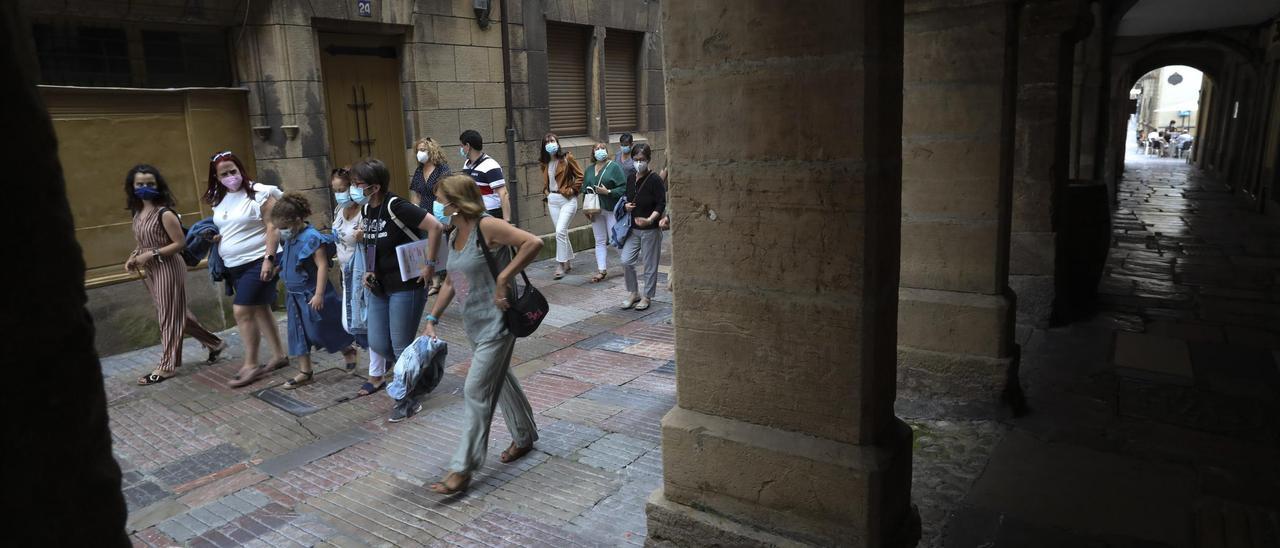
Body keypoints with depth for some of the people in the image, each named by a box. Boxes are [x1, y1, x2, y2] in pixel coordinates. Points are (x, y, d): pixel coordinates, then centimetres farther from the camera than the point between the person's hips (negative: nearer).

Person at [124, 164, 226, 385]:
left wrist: (151, 254, -19)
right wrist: (133, 257, 2)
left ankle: (167, 366, 11)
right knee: (177, 313, 15)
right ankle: (214, 343, 29)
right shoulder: (138, 212, 8)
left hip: (168, 268, -9)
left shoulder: (164, 213, -16)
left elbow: (180, 243, -16)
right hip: (150, 270, 9)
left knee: (169, 316, 1)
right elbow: (143, 243, 19)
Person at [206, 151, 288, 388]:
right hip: (234, 266, 8)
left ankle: (251, 365, 0)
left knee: (242, 310, -11)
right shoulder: (219, 200, 9)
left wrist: (269, 259, -22)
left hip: (258, 262, -8)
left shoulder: (258, 193, -13)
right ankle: (280, 355, 25)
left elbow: (272, 227, -16)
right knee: (259, 309, 14)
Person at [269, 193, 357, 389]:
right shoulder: (290, 239, 7)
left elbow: (322, 266, -23)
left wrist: (319, 294, -25)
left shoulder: (311, 238, -20)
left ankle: (348, 350, 25)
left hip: (311, 296, -9)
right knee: (298, 334, 10)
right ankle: (305, 372, 18)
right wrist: (289, 294, 23)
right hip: (295, 296, 9)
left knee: (321, 330, 1)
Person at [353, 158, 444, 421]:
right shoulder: (367, 210, 6)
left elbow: (434, 226, -27)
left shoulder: (395, 206, -20)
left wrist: (430, 265, -23)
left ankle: (409, 401, 20)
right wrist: (370, 271, 8)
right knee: (378, 344, 9)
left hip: (406, 287, -8)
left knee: (401, 347, 0)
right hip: (380, 288, 8)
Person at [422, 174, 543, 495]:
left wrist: (502, 279, -25)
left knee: (476, 391, -7)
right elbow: (450, 282, 16)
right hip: (473, 322, 9)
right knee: (501, 381, 20)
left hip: (495, 323, -9)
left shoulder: (487, 226, -17)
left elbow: (534, 243, -26)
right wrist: (432, 319, 11)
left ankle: (463, 468, 1)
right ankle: (524, 438, 39)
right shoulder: (455, 236, 9)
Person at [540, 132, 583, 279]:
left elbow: (580, 176, -6)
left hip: (567, 199, -6)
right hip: (552, 200, 6)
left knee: (560, 231, -15)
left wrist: (572, 190, -11)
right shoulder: (544, 162, 9)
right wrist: (546, 193, 10)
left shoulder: (567, 158, -7)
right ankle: (568, 263, 24)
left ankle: (560, 265, -7)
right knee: (562, 233, 11)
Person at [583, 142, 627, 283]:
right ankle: (602, 270, 13)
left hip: (612, 209, -5)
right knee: (600, 241, 8)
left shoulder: (614, 167, -5)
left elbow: (624, 188, -11)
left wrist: (608, 192, -19)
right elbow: (585, 189, 13)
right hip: (596, 210, 5)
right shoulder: (590, 170, 12)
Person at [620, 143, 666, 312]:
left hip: (651, 229, -5)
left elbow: (661, 205, -15)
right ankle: (634, 293, 18)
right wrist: (626, 206, -1)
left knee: (650, 264, 4)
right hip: (633, 228, 6)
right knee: (626, 261, -1)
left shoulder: (655, 180, -12)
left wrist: (650, 219, -30)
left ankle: (647, 296, 20)